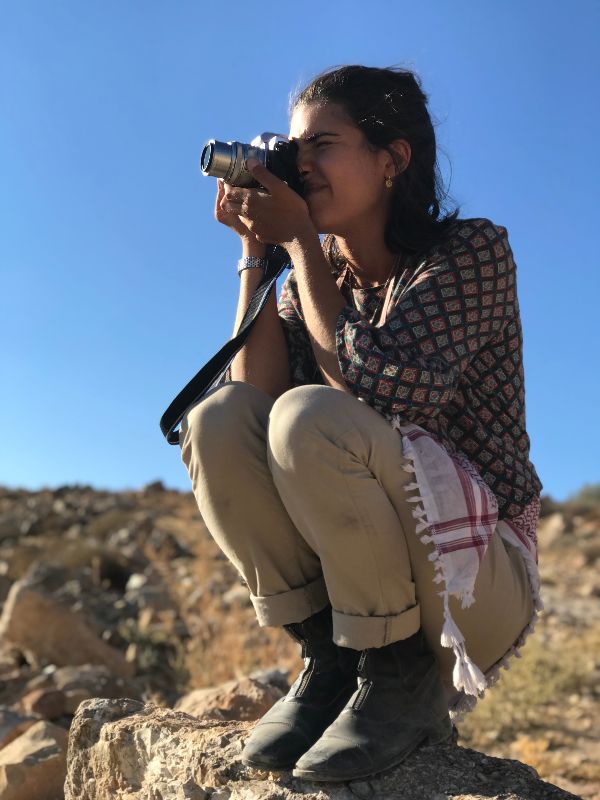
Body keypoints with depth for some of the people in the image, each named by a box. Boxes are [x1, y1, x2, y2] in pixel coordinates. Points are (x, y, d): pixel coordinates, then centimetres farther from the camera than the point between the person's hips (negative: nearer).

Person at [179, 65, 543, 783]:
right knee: (216, 420, -16)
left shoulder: (472, 250, -8)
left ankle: (405, 673, -11)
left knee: (311, 419, -29)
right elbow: (254, 394, -8)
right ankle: (330, 660, -5)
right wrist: (256, 253, -10)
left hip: (479, 576, -5)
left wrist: (299, 241, -15)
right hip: (351, 578, 5)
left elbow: (378, 386, -25)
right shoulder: (318, 272, 8)